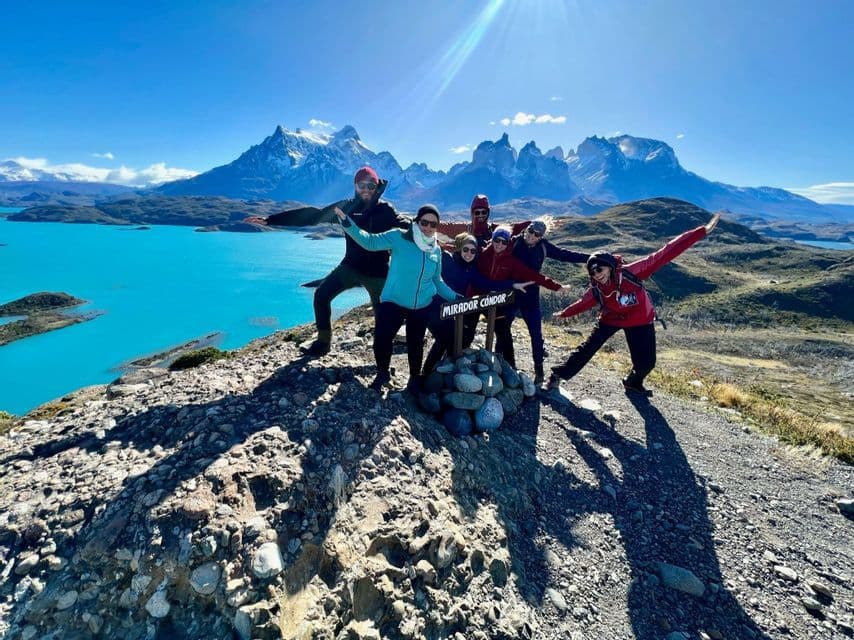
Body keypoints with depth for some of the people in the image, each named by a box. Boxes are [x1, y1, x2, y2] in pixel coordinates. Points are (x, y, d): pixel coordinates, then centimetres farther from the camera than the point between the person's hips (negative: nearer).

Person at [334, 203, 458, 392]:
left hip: (423, 306, 4)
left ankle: (415, 378, 41)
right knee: (381, 340, -13)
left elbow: (437, 280, 14)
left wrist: (455, 298, 12)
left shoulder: (436, 250, 3)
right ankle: (383, 373, 19)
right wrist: (346, 221, -33)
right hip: (393, 302, -3)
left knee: (415, 343, 15)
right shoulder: (399, 237, -11)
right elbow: (370, 241, -22)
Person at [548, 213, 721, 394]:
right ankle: (559, 374, 13)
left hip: (640, 322, 0)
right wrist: (563, 314, 10)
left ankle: (633, 383, 36)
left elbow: (664, 255, -33)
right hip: (611, 320, 0)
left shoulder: (630, 272, -31)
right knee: (588, 348, -3)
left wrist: (701, 232, -34)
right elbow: (582, 304, -3)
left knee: (646, 362, 3)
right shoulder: (595, 292, -25)